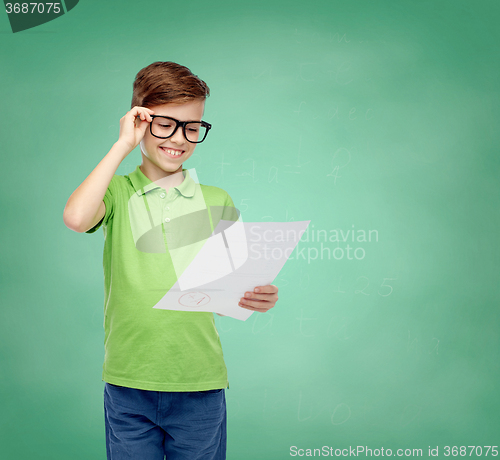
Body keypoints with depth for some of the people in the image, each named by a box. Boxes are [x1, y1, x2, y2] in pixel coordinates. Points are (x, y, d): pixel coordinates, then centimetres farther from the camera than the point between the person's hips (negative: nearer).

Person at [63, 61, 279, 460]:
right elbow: (76, 218, -21)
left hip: (201, 384, 1)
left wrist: (254, 298, -16)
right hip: (128, 384, -1)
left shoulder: (217, 202, 7)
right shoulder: (116, 193, 2)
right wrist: (123, 145, -12)